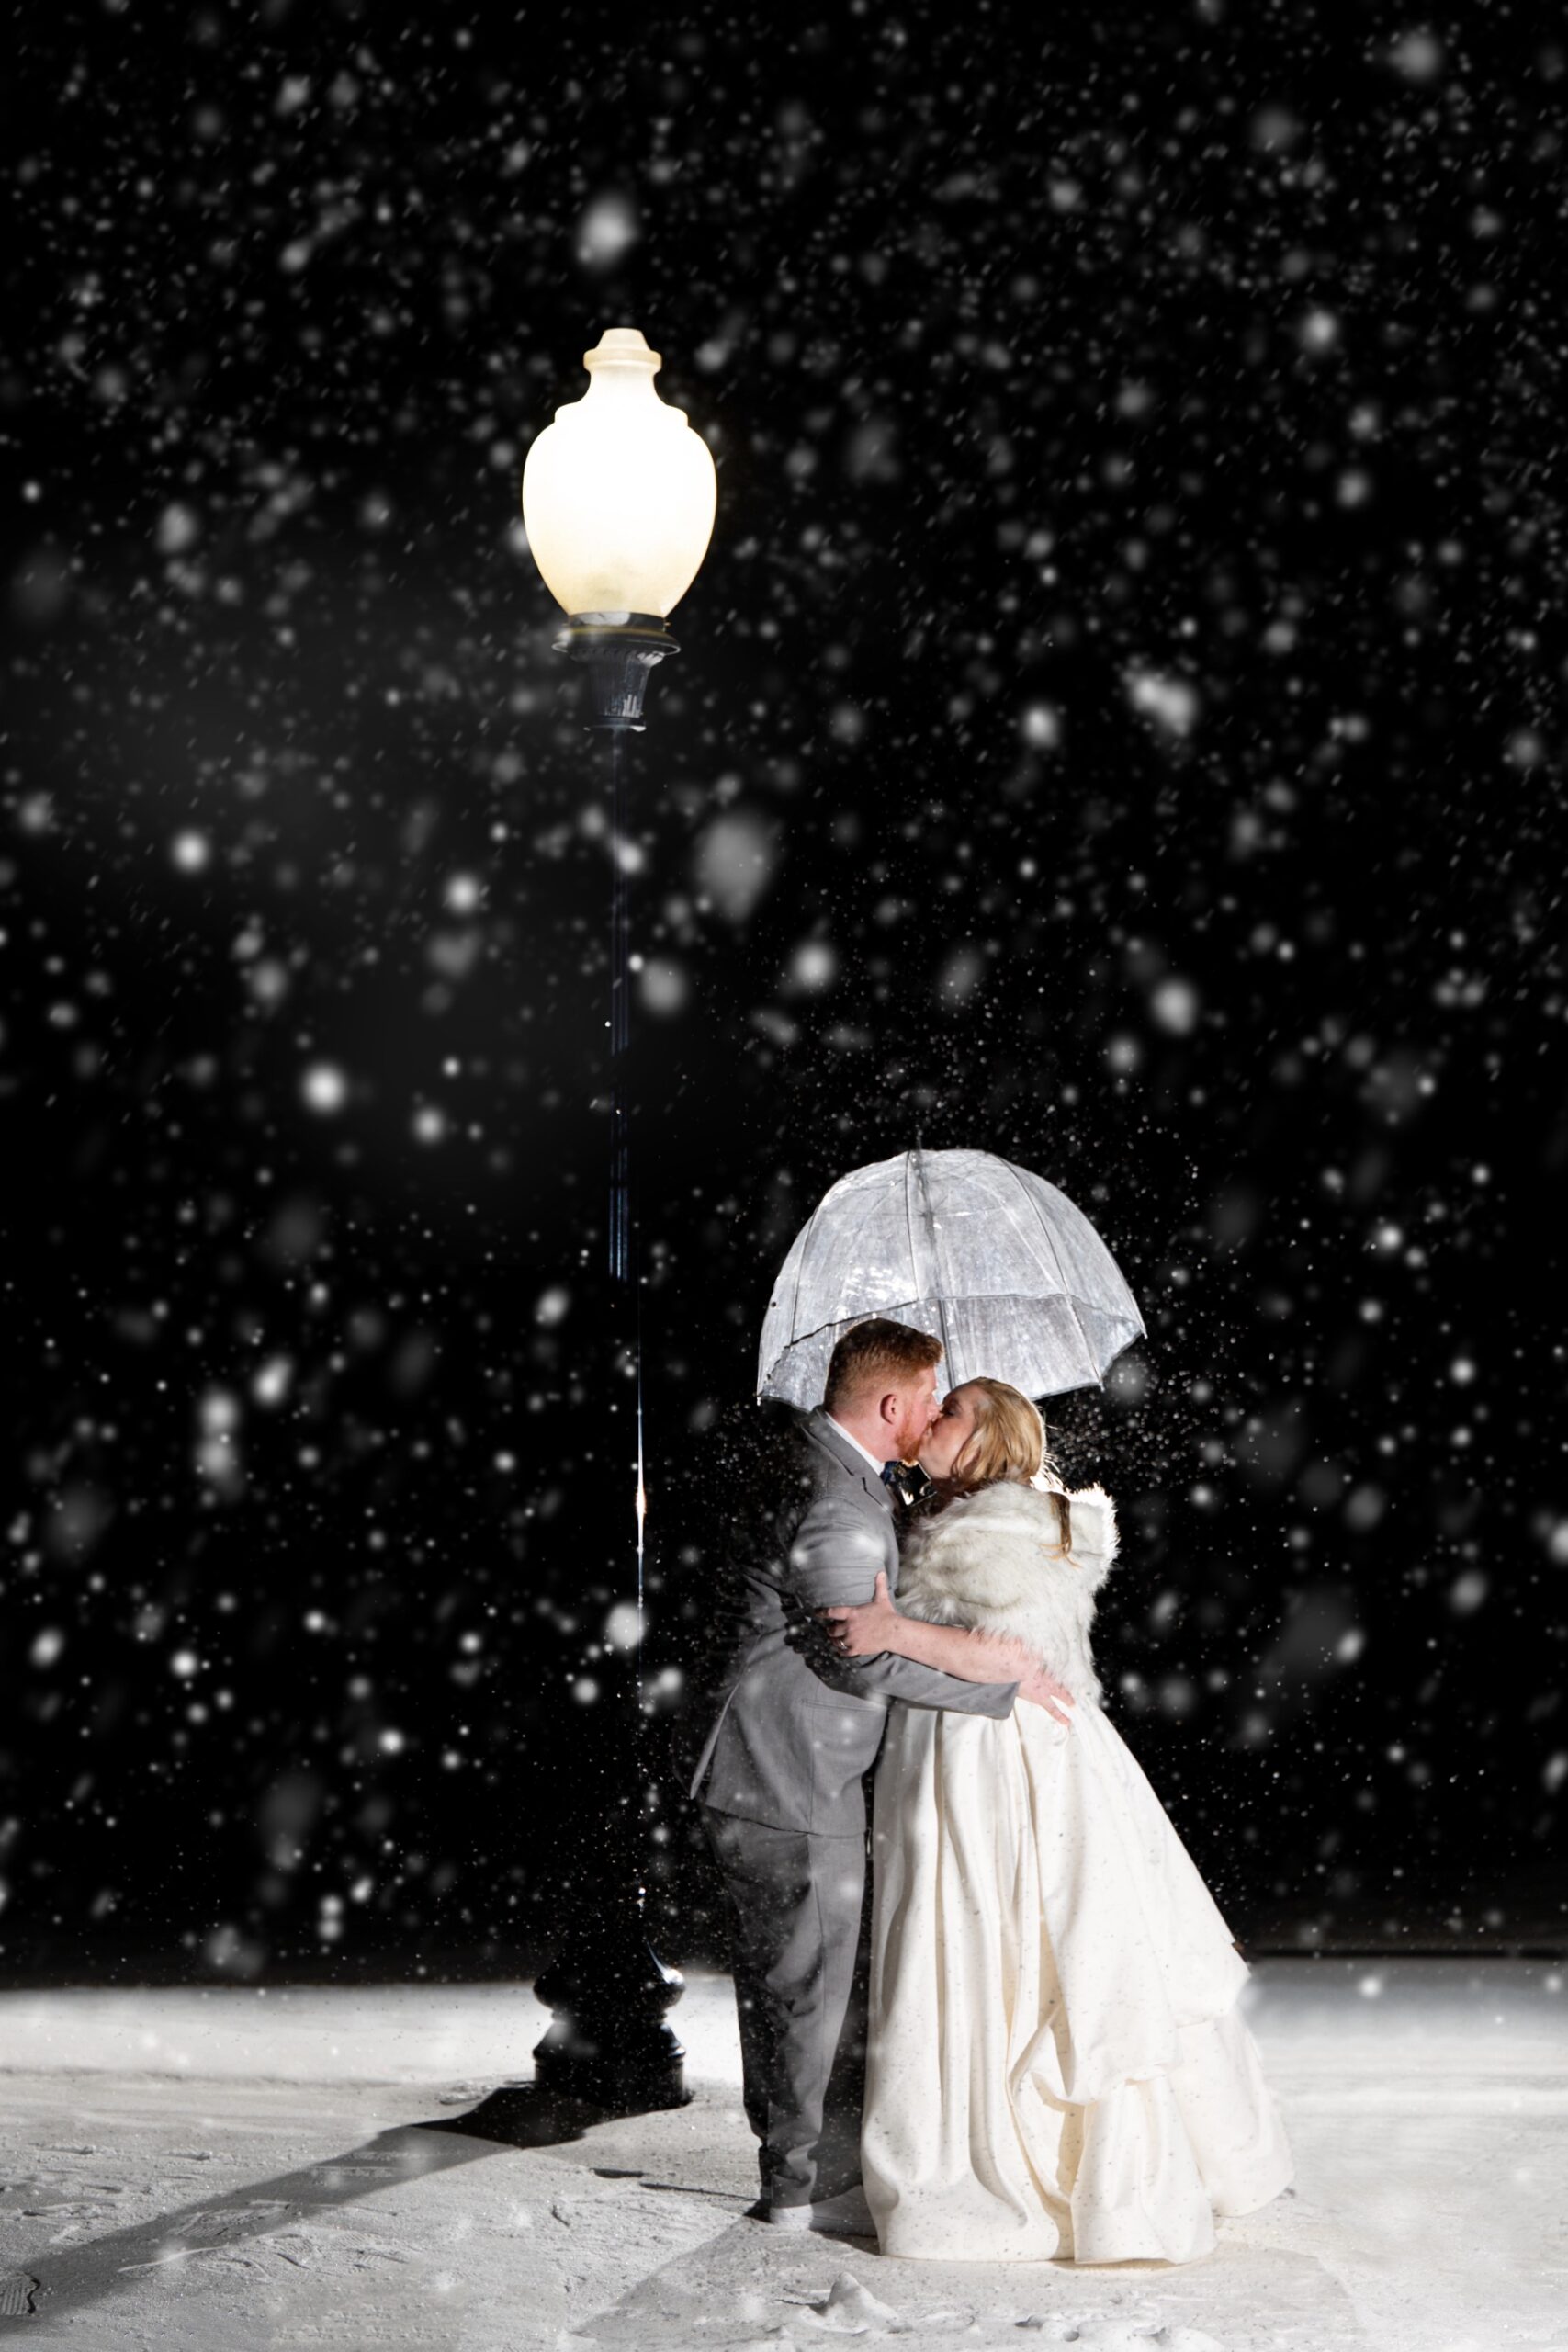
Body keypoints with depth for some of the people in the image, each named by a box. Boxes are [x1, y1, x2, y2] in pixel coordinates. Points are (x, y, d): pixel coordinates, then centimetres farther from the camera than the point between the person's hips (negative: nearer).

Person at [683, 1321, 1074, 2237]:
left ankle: (792, 2153, 29)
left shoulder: (800, 1446, 8)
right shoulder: (837, 1508, -24)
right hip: (790, 1781, -10)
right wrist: (1005, 1686, -13)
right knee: (810, 1980, 1)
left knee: (779, 1972, 18)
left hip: (769, 1764, 10)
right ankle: (808, 2184, 13)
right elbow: (870, 1659, -21)